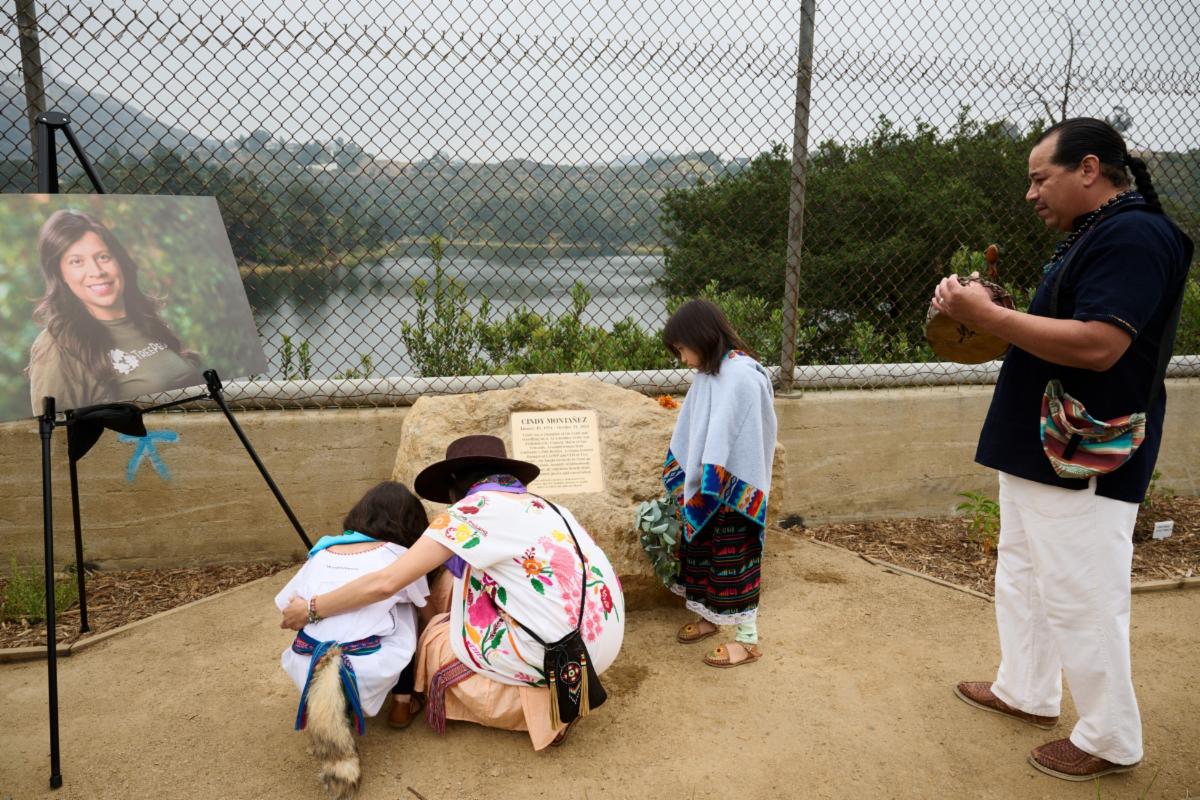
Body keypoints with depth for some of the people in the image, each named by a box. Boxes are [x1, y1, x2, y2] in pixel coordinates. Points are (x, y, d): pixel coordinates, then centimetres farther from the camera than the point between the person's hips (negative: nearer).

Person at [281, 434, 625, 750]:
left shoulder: (472, 508, -5)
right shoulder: (540, 504, 16)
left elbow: (385, 583, -8)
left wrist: (311, 608, 6)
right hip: (606, 637, 7)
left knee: (433, 642, 14)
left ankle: (543, 705, 7)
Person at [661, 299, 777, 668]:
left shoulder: (741, 374, -21)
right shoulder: (709, 372, 6)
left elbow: (725, 439, -23)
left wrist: (709, 484, -20)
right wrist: (683, 482, 15)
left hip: (733, 492, -8)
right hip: (704, 490, 9)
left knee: (734, 563, 2)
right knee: (701, 554, 19)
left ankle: (747, 639, 15)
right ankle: (709, 618, 37)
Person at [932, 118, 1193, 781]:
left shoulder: (1133, 235, -17)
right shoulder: (1090, 235, 16)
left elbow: (1097, 346, -28)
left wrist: (988, 316, -24)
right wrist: (988, 318, 5)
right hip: (1040, 453, 11)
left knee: (1080, 602, 1)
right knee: (1022, 582, 20)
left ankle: (1111, 740, 19)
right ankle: (1025, 692, 37)